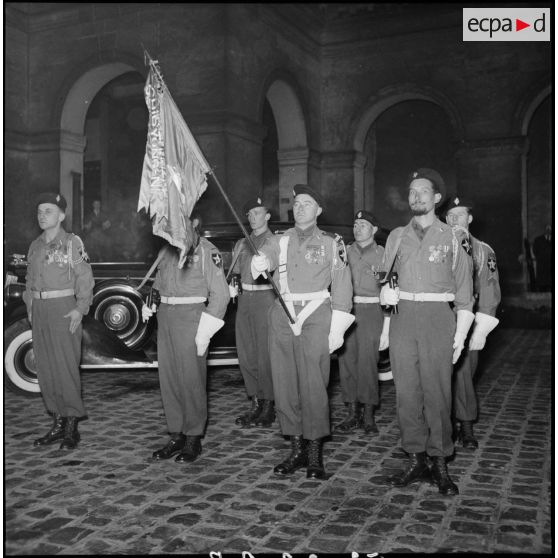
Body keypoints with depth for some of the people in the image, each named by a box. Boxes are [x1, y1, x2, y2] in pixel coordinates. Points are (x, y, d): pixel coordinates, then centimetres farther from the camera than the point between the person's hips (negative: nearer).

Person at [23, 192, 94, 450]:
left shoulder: (72, 242, -4)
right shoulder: (35, 245, 14)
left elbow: (84, 278, -6)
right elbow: (30, 279, 19)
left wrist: (80, 309, -13)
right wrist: (30, 308, 10)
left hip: (64, 310, -6)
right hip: (39, 311, 6)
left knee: (66, 368, -6)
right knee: (45, 369, 8)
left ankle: (72, 427, 2)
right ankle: (58, 423, 18)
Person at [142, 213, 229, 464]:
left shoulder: (207, 251, -6)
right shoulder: (167, 249, 15)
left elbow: (220, 294, -9)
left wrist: (204, 332, -14)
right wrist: (149, 304, 2)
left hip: (192, 317, -7)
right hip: (165, 318, 7)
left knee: (191, 380, -2)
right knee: (168, 379, 8)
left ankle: (193, 439, 10)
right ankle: (176, 436, 19)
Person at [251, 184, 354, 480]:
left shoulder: (331, 244, 7)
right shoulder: (278, 241, 14)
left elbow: (342, 287, 3)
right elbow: (261, 260, -5)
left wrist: (337, 329, -4)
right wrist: (259, 264, -30)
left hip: (316, 317, -3)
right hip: (282, 316, 3)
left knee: (313, 386, -8)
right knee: (284, 384, 4)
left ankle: (315, 453, 3)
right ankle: (296, 448, 16)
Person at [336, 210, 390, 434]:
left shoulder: (383, 255, 1)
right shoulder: (345, 252, 10)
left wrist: (386, 330, -6)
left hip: (371, 313, -3)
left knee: (367, 363, -6)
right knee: (347, 362, 3)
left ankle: (368, 415, 7)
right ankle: (352, 414, 13)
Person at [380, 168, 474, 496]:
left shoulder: (451, 238, 5)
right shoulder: (397, 236, 14)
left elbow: (464, 291, 5)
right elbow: (386, 276, 21)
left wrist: (460, 334, -1)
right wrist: (386, 290, -3)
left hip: (437, 318, -3)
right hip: (403, 316, 3)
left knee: (437, 392, -3)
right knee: (407, 391, 3)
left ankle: (440, 464, 9)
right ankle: (416, 461, 14)